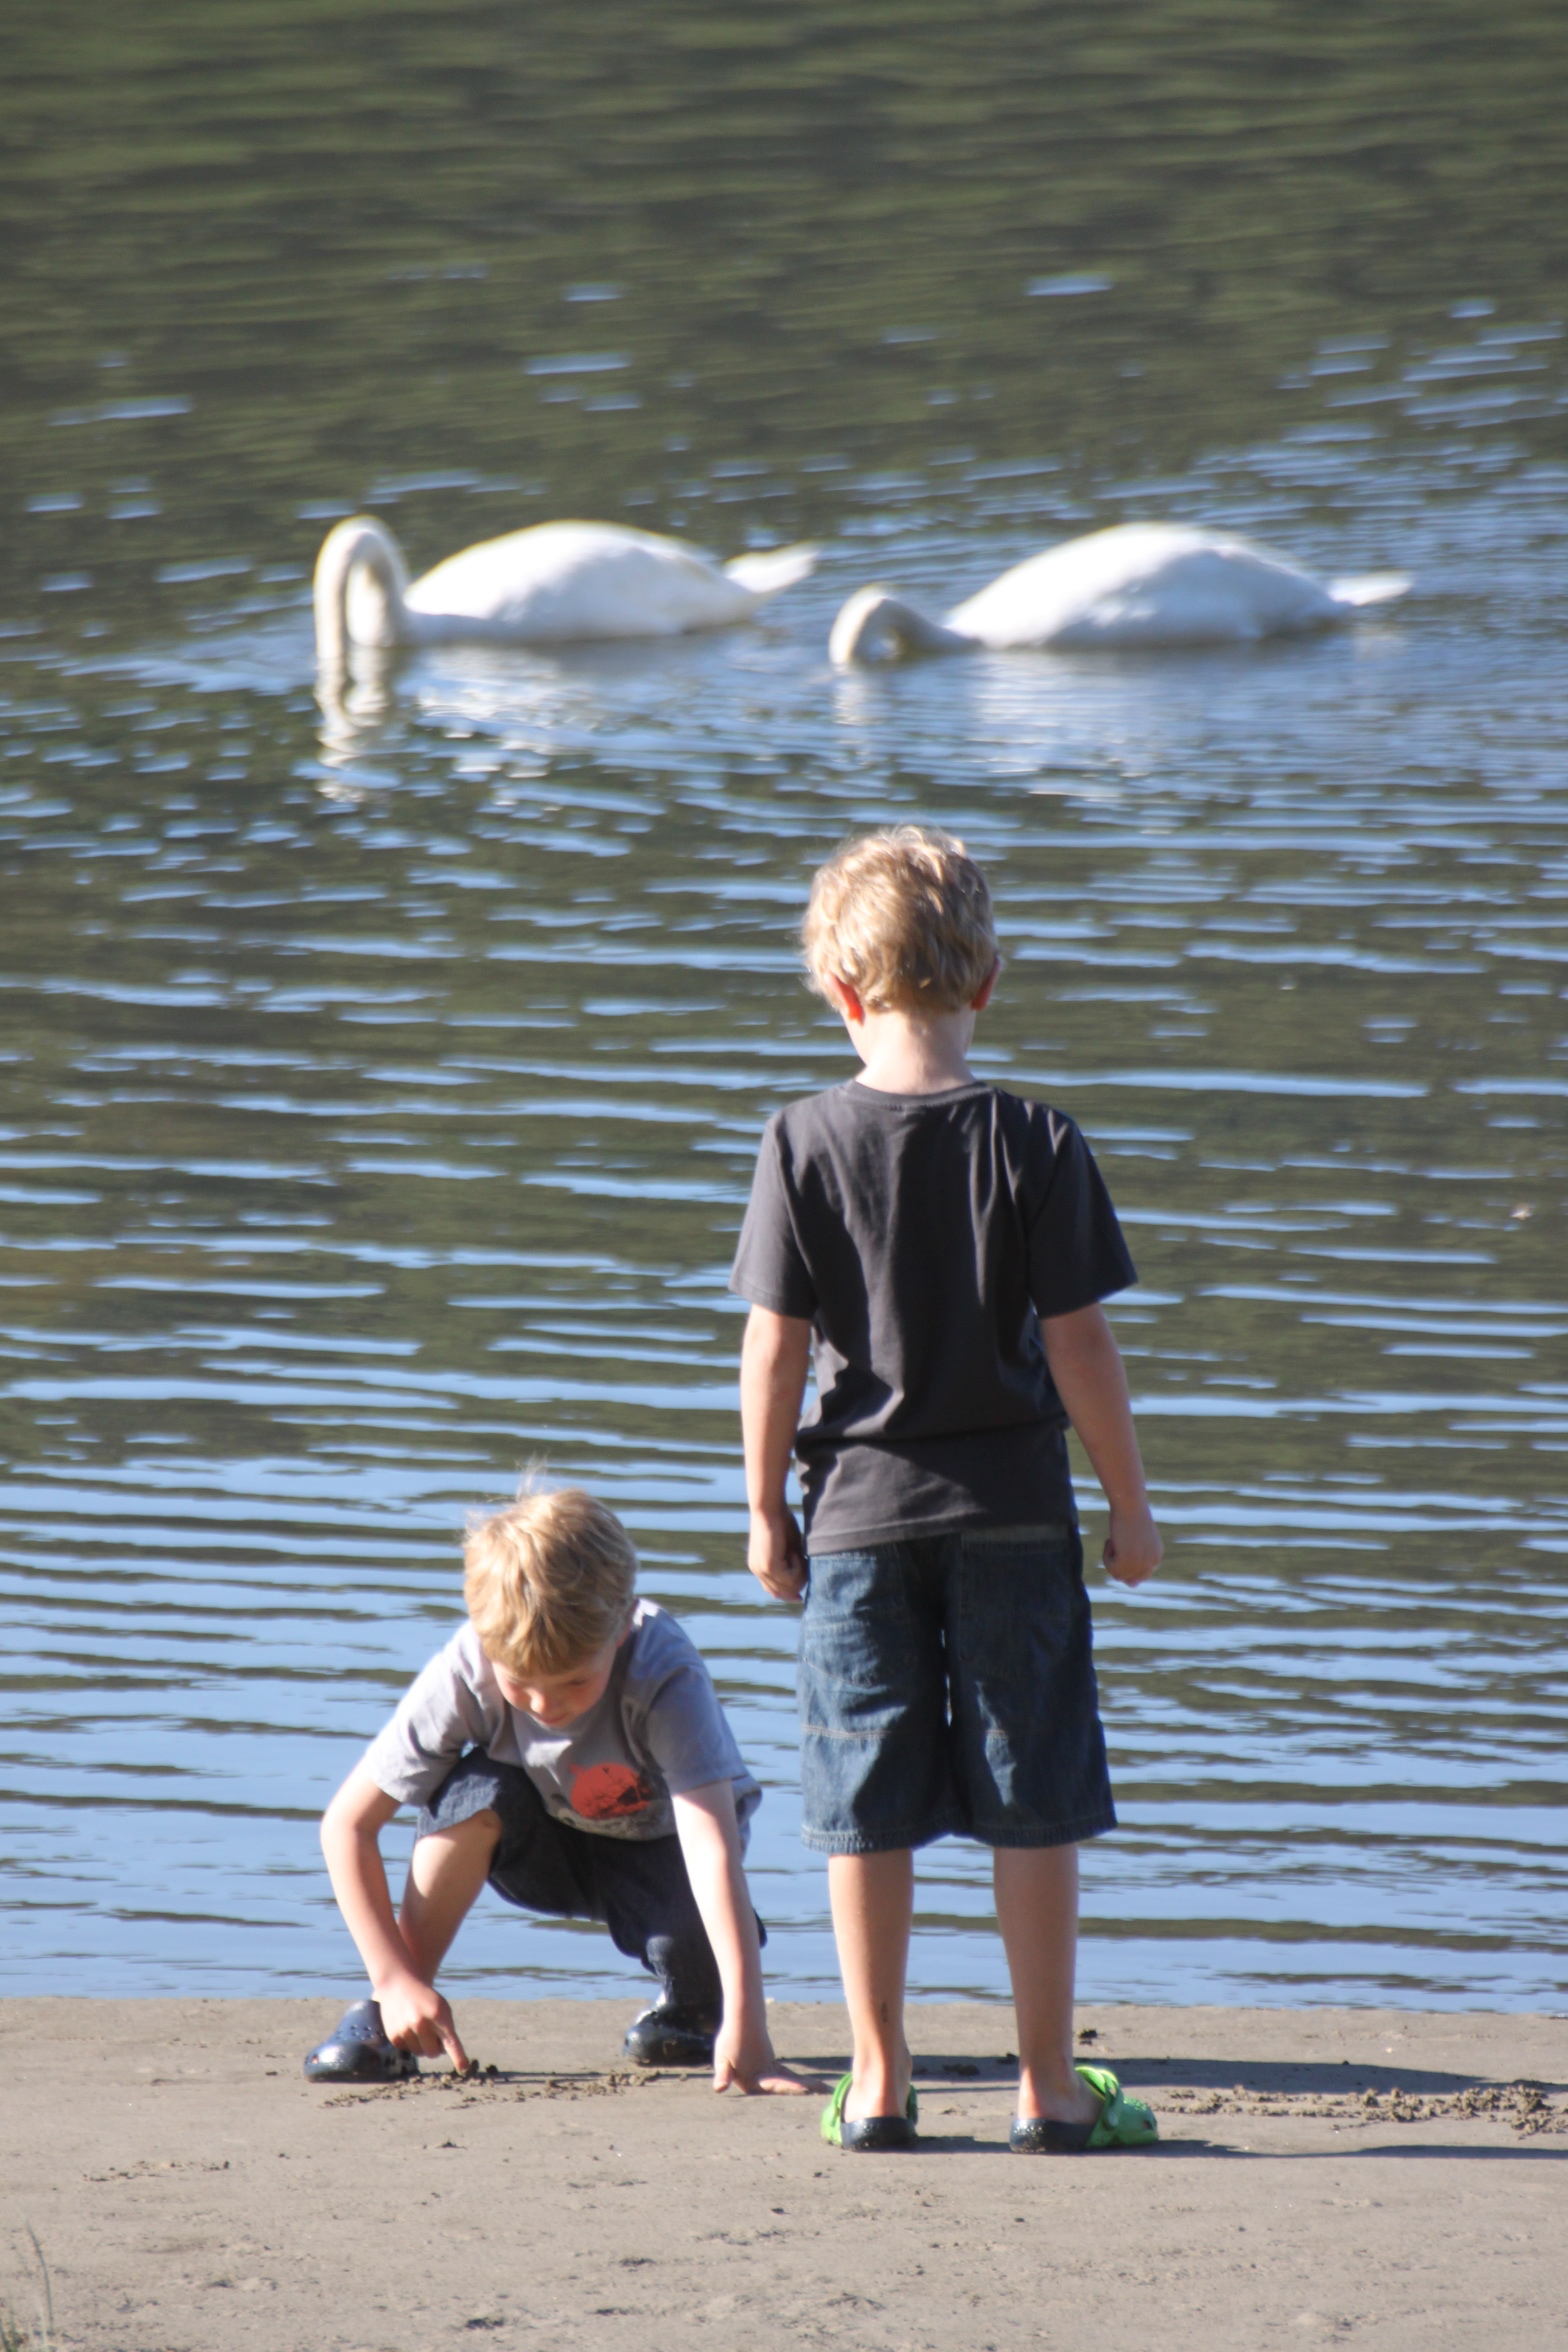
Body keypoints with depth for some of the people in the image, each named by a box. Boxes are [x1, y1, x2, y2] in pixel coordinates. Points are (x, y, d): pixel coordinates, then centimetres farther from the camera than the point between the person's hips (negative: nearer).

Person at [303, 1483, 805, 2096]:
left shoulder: (665, 1677, -37)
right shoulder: (465, 1673, -31)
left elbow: (712, 1847, -46)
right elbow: (347, 1823, -23)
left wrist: (744, 2028, -54)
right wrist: (396, 1981, -30)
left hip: (657, 1845, -2)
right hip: (546, 1846, 2)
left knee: (693, 1947, -34)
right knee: (480, 1790, -31)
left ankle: (686, 2009, 4)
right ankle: (387, 2015, -15)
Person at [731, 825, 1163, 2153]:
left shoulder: (805, 1145, -6)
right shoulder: (1036, 1146, -8)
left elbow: (774, 1348, -5)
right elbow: (1078, 1345, -7)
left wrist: (765, 1506, 7)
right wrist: (1130, 1503, 4)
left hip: (860, 1509, 1)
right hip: (1013, 1516, -1)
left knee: (868, 1812, 7)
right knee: (1033, 1805, 6)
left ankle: (879, 2083, 10)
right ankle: (1050, 2085, 9)